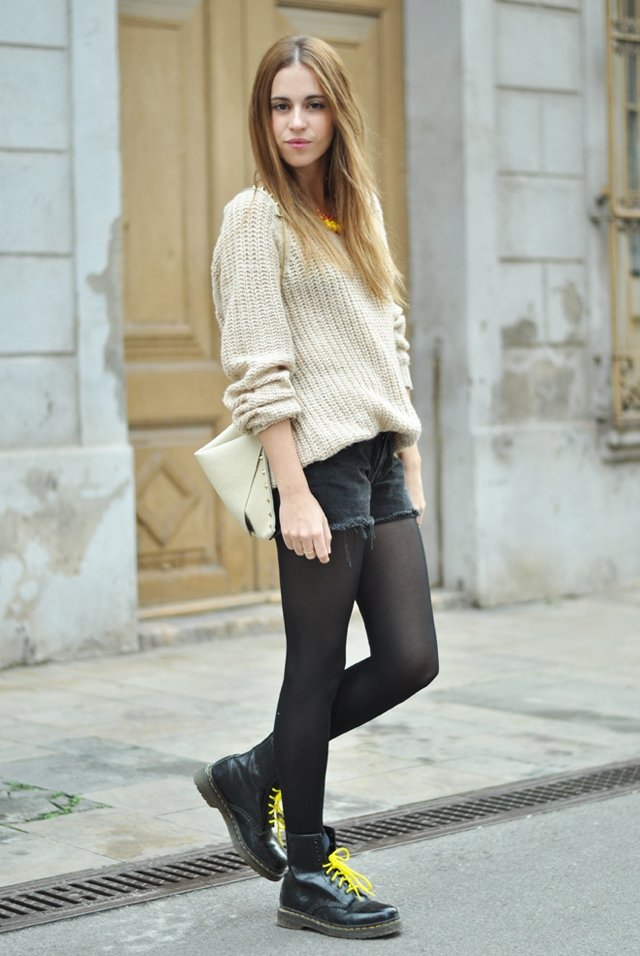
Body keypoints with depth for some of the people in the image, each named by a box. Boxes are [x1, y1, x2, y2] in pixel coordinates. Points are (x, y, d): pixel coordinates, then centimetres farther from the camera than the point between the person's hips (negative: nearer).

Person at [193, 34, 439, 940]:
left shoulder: (359, 211, 17)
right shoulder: (257, 217, -5)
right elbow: (260, 370, -12)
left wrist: (411, 464, 16)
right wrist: (294, 493, -18)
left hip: (381, 461, 8)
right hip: (318, 462, -7)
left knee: (410, 659, 4)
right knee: (319, 665, 0)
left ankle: (258, 774, 23)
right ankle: (307, 876, 14)